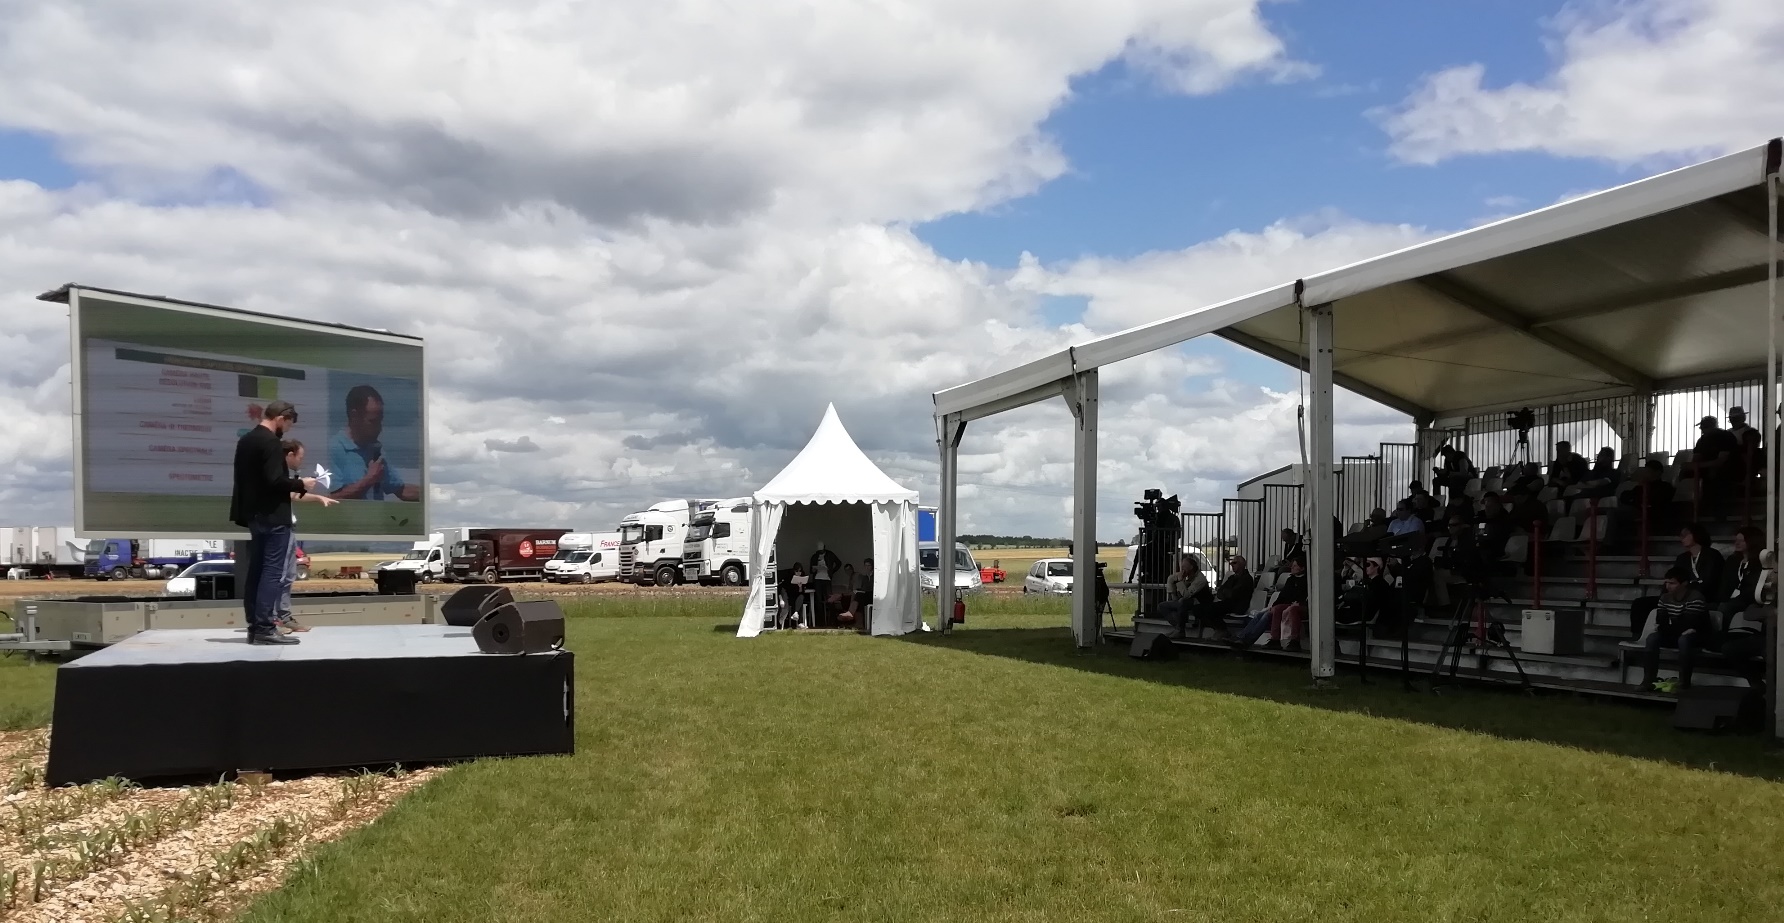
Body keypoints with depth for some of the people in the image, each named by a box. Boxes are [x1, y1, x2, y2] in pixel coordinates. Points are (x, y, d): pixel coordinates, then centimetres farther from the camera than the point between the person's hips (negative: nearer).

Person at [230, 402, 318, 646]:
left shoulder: (245, 440, 14)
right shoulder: (270, 442, -15)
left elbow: (255, 477, 17)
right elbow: (274, 480, -24)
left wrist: (293, 484, 16)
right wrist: (300, 484, -8)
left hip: (255, 514, 10)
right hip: (273, 516, -10)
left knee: (256, 570, 10)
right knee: (271, 571, -9)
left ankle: (254, 626, 12)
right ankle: (264, 628, -11)